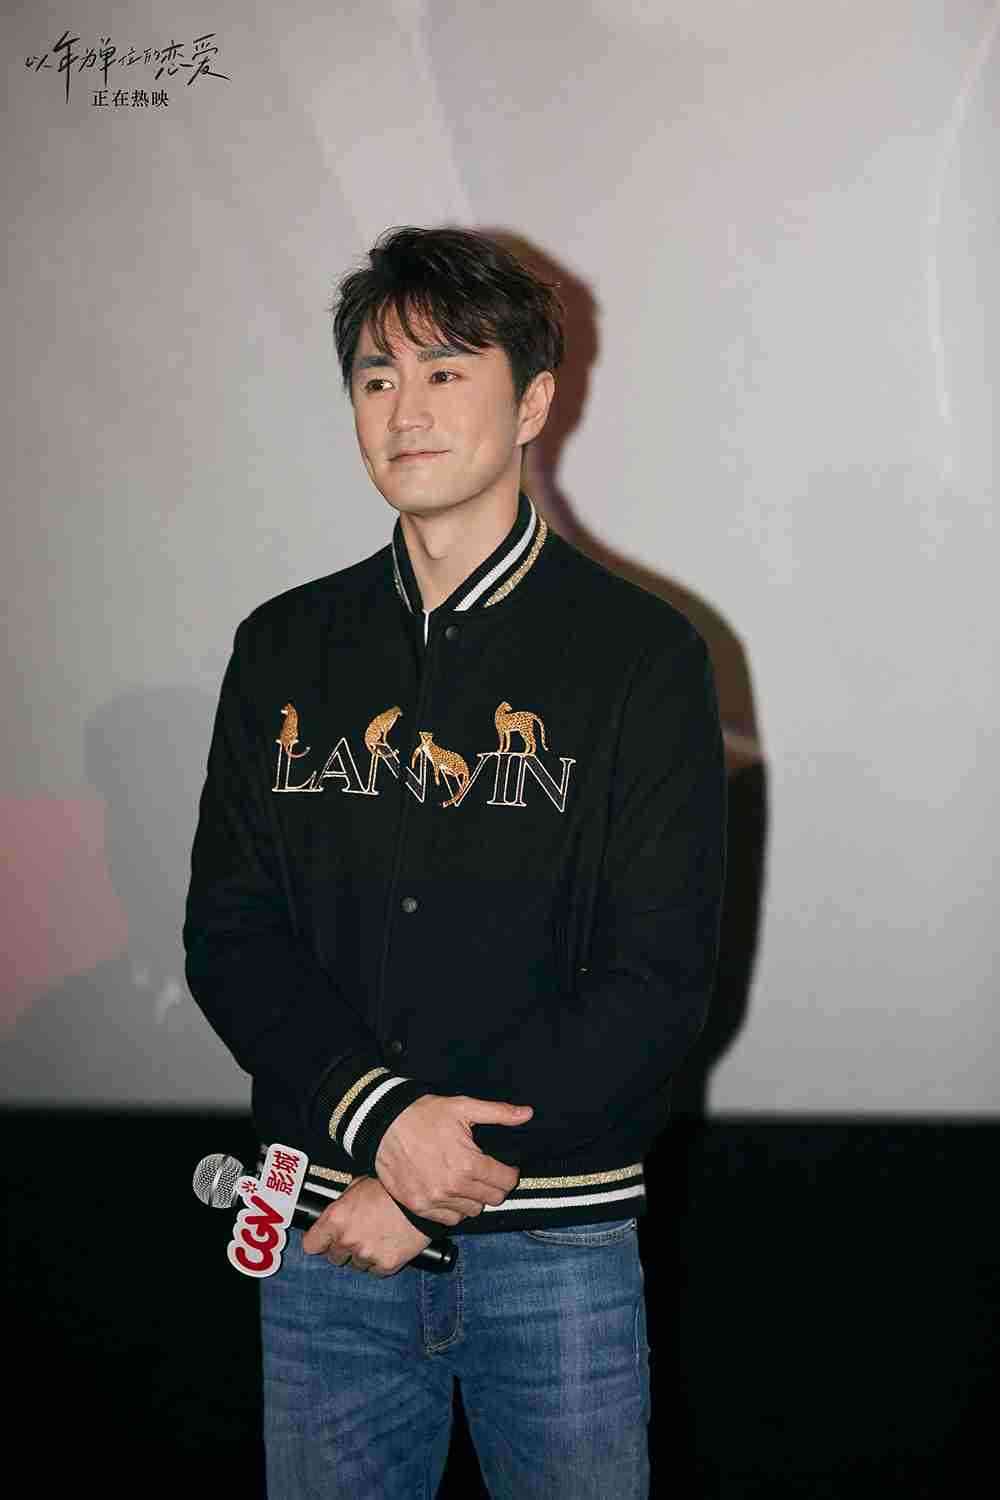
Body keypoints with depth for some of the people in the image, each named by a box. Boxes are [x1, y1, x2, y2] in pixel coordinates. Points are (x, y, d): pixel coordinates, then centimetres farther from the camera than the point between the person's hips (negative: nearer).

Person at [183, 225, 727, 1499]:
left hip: (555, 1239, -2)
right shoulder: (284, 649, 6)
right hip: (327, 1244, 3)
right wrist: (380, 1118, -15)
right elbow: (229, 935, 3)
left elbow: (658, 980, -9)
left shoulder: (643, 653, -4)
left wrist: (433, 1186, -14)